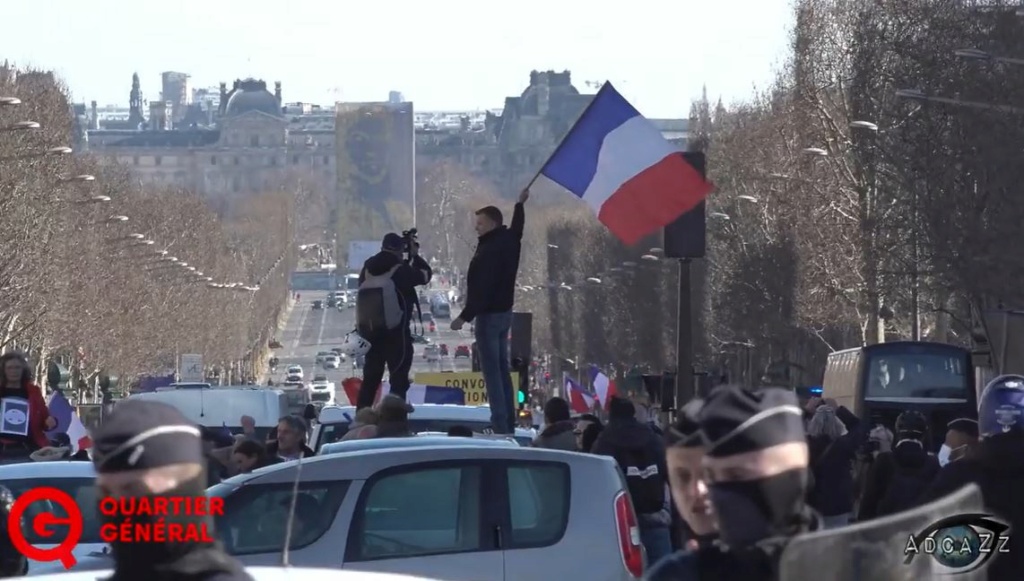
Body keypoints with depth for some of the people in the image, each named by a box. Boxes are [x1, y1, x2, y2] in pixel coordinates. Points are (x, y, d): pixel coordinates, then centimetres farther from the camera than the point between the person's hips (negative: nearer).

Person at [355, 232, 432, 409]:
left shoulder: (367, 270, 0)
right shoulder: (401, 271, -12)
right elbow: (425, 274, 2)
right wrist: (415, 255, 13)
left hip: (370, 332, 6)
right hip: (396, 334, -6)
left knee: (370, 377, 17)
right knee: (399, 379, -1)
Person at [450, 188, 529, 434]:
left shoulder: (490, 250, -21)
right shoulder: (509, 241, 7)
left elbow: (482, 288, -25)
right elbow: (516, 228, 32)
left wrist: (465, 316, -24)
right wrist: (519, 205, 49)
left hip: (489, 315, -10)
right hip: (504, 312, 10)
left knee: (492, 371, -10)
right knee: (503, 369, 13)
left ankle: (500, 424, -14)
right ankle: (509, 423, 16)